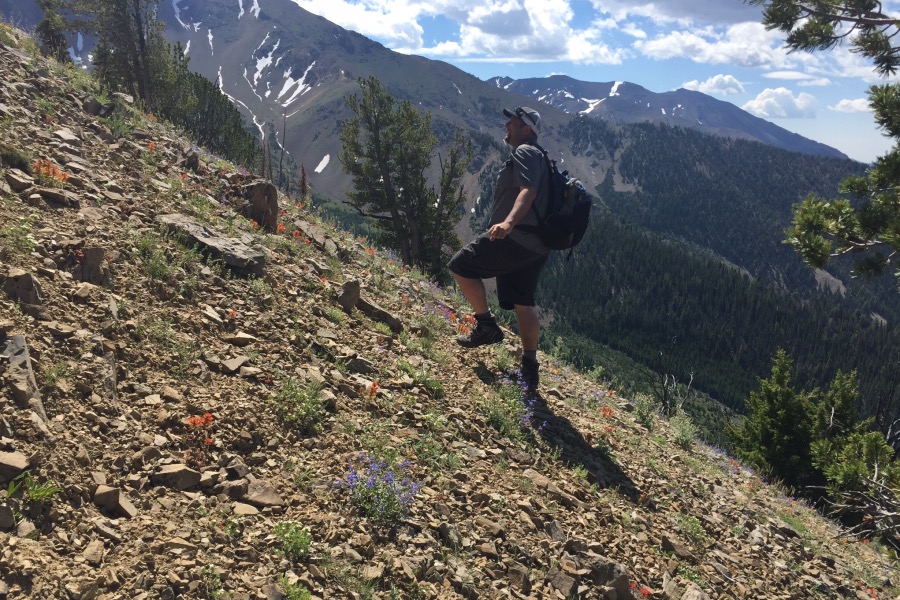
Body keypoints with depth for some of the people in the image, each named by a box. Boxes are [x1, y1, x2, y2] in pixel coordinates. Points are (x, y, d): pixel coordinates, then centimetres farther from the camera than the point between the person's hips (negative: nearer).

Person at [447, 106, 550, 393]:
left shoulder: (525, 152, -6)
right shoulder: (538, 156, 26)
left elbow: (528, 191, -24)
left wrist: (508, 222, -39)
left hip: (515, 238, -10)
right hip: (536, 247, 10)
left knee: (461, 265, -3)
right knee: (522, 304, 12)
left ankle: (487, 326, 0)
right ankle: (530, 367, 17)